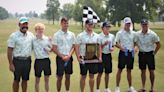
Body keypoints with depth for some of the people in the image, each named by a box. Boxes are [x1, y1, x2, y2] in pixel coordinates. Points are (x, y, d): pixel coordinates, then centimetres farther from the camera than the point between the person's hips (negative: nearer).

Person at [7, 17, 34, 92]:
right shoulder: (14, 36, -8)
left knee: (25, 80, 13)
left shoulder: (31, 35, 5)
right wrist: (11, 64, -13)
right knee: (16, 80, 6)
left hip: (27, 60, 4)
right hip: (17, 61, -4)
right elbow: (9, 50, -9)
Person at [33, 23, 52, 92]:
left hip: (46, 60, 1)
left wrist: (48, 49, -10)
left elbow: (51, 48, 9)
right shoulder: (33, 39, -2)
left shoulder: (47, 39, 0)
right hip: (38, 61, -1)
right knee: (37, 80, 9)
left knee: (46, 79, 11)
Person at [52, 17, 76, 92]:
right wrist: (63, 57, -13)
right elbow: (54, 48, -6)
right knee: (59, 77, 2)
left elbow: (73, 47, 7)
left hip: (69, 58, 3)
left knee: (68, 77, 11)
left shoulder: (72, 34, 5)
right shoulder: (56, 35, -5)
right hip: (60, 58, -3)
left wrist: (69, 56, -9)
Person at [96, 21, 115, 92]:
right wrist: (104, 44, -25)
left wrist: (112, 48, -5)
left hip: (108, 55, 5)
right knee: (100, 73, -1)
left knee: (107, 72, 13)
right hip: (102, 55, -5)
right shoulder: (99, 36, -10)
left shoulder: (112, 36, 7)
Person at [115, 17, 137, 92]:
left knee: (129, 70, 12)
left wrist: (135, 48, -5)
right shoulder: (120, 33, -4)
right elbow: (116, 43, -4)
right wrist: (121, 47, -21)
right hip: (123, 52, -4)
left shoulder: (133, 33, 8)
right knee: (120, 70, 1)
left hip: (131, 53, 4)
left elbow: (135, 42, 15)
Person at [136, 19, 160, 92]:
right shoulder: (137, 34, -4)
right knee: (143, 71, 10)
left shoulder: (152, 34, -11)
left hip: (150, 54, -2)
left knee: (151, 71, 2)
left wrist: (154, 53, -3)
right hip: (141, 54, 2)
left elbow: (158, 45, -2)